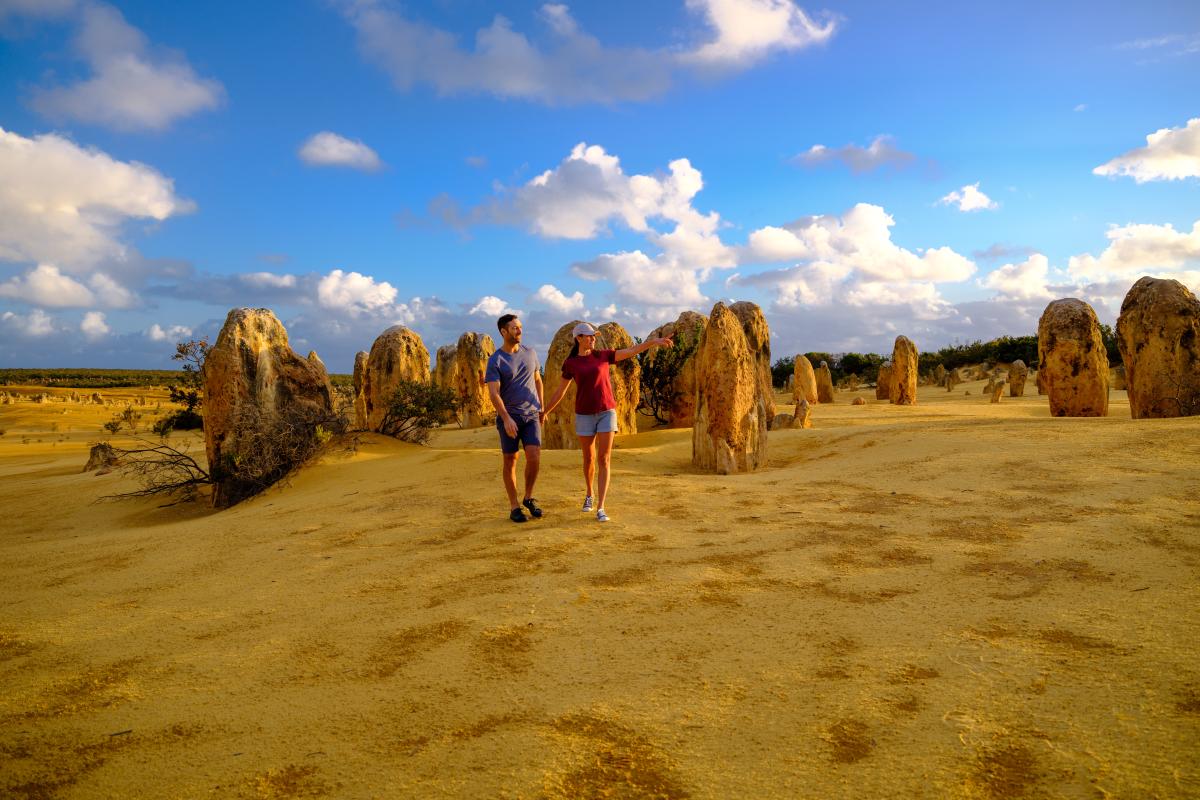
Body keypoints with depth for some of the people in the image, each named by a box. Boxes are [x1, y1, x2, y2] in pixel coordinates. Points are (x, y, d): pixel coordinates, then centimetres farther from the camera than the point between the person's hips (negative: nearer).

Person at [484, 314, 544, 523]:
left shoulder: (530, 353, 6)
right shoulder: (495, 361, -8)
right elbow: (493, 393, -16)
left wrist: (541, 408, 16)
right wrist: (506, 418, -26)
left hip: (531, 416, 3)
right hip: (509, 417, -3)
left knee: (534, 458, -9)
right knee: (510, 462, 3)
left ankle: (529, 498, 13)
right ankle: (514, 507, 15)